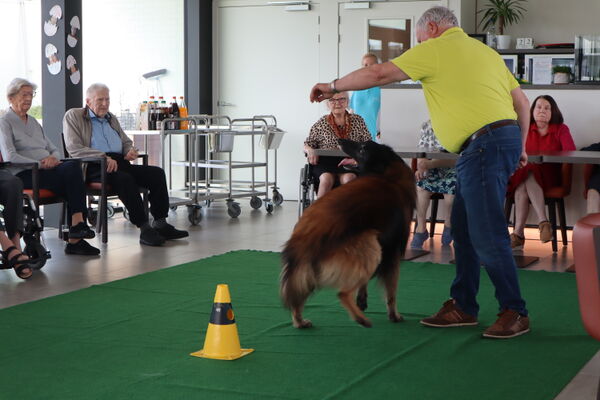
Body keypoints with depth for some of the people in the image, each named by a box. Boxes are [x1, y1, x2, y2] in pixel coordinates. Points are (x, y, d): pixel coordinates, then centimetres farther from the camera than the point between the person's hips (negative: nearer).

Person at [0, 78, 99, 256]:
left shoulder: (33, 122, 27)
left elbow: (54, 150, 23)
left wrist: (53, 158, -2)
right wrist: (40, 163, -18)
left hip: (47, 170, 7)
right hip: (24, 174, -7)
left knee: (73, 166, -26)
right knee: (73, 178, -29)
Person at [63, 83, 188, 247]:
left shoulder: (111, 118, 29)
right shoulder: (73, 116, 8)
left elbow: (126, 142, 36)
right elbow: (73, 148, -6)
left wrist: (131, 150, 9)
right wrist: (103, 156, -19)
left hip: (120, 163, 7)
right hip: (94, 167, -7)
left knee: (157, 173, -16)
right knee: (124, 178, -36)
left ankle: (160, 223, -19)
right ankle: (144, 228, -35)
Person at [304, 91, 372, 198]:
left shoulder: (358, 121, 14)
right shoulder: (321, 123, 13)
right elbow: (307, 144, 17)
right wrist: (310, 150, -9)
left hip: (349, 162, 0)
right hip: (325, 161, 0)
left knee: (348, 178, -34)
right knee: (326, 179, -33)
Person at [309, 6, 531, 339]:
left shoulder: (434, 49, -2)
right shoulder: (486, 51, 22)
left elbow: (379, 74, -6)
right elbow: (522, 102, 23)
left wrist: (334, 86, 6)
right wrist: (519, 147, 31)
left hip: (483, 145, -10)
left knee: (487, 235, -8)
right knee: (463, 231, 13)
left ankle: (514, 313, -3)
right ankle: (462, 307, 18)